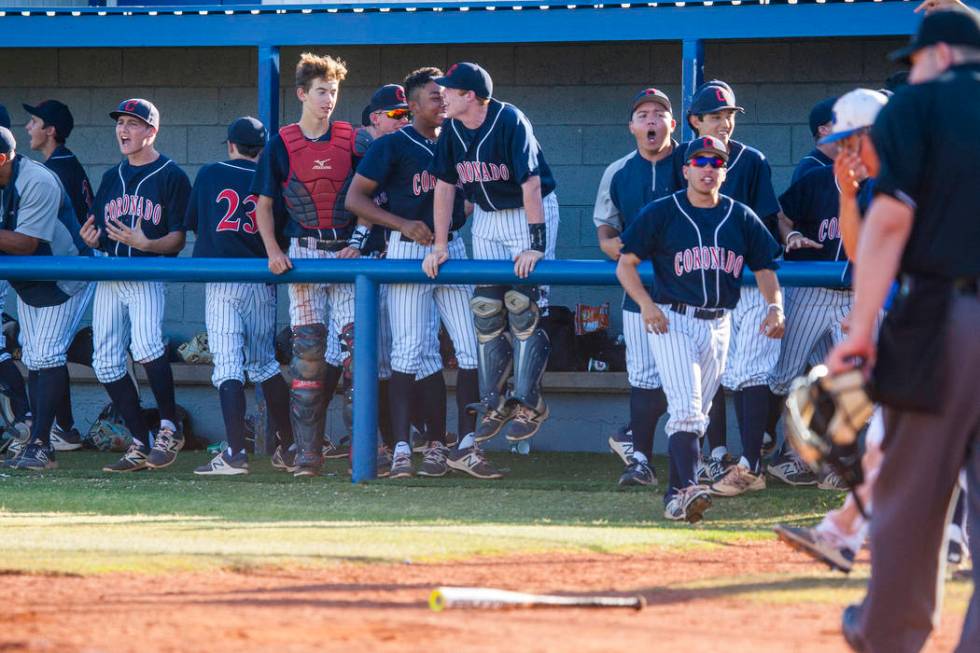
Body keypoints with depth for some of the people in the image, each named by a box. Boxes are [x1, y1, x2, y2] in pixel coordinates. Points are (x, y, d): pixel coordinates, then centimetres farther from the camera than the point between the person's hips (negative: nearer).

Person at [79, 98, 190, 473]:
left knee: (145, 346, -29)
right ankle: (141, 446, 9)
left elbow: (177, 239, -7)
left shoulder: (172, 176, -1)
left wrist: (144, 243, -25)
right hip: (109, 277, 7)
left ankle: (169, 427, -13)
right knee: (106, 363, 1)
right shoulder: (112, 177, 19)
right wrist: (91, 238, -3)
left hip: (149, 275, -7)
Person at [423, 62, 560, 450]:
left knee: (523, 307, -12)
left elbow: (531, 184, -27)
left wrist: (536, 245, -30)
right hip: (486, 217, 6)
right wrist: (440, 247, -4)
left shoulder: (510, 123, -25)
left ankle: (528, 404, -5)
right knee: (485, 309, 2)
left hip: (529, 213, -6)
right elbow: (444, 186, 0)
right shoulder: (452, 130, -6)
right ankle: (495, 406, 8)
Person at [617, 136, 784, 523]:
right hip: (671, 321, -4)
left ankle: (675, 495, 17)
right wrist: (646, 304, -13)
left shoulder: (741, 217, 11)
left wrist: (774, 306, -7)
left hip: (718, 327, 4)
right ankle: (689, 487, -30)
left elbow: (764, 269, 12)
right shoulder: (661, 213, 2)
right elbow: (626, 264, 3)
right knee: (685, 408, -19)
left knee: (697, 415, 9)